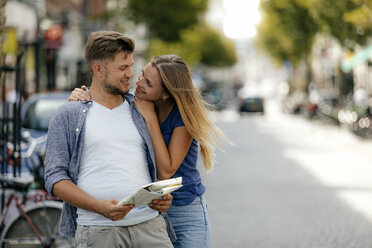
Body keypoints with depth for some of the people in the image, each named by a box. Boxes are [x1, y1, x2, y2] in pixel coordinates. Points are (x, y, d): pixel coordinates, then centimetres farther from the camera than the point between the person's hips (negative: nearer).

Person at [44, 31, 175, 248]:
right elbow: (54, 177, 1)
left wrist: (163, 197, 1)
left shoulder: (141, 111, 18)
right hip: (97, 230, -3)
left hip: (148, 224, 3)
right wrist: (100, 207, -13)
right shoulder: (68, 116, 7)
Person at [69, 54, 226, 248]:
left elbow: (165, 171, -23)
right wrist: (79, 99, -16)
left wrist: (150, 118, -22)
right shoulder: (135, 105, -4)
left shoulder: (184, 115, -17)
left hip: (185, 213, -3)